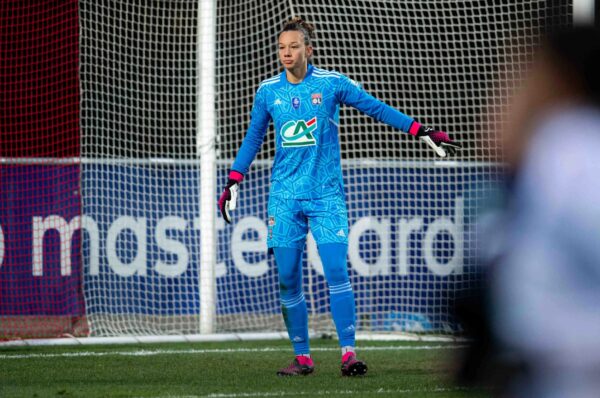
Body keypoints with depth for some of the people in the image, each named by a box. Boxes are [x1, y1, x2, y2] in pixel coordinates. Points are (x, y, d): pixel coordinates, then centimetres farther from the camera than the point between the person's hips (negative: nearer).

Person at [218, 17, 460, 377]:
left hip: (326, 194, -2)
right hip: (285, 195, 2)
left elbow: (376, 108, 3)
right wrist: (234, 182, 14)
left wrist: (422, 131, 0)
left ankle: (349, 352, -13)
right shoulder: (268, 90, 6)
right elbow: (253, 138, 17)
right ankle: (303, 357, 9)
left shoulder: (332, 83, -1)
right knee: (287, 278, -1)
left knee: (337, 270, -14)